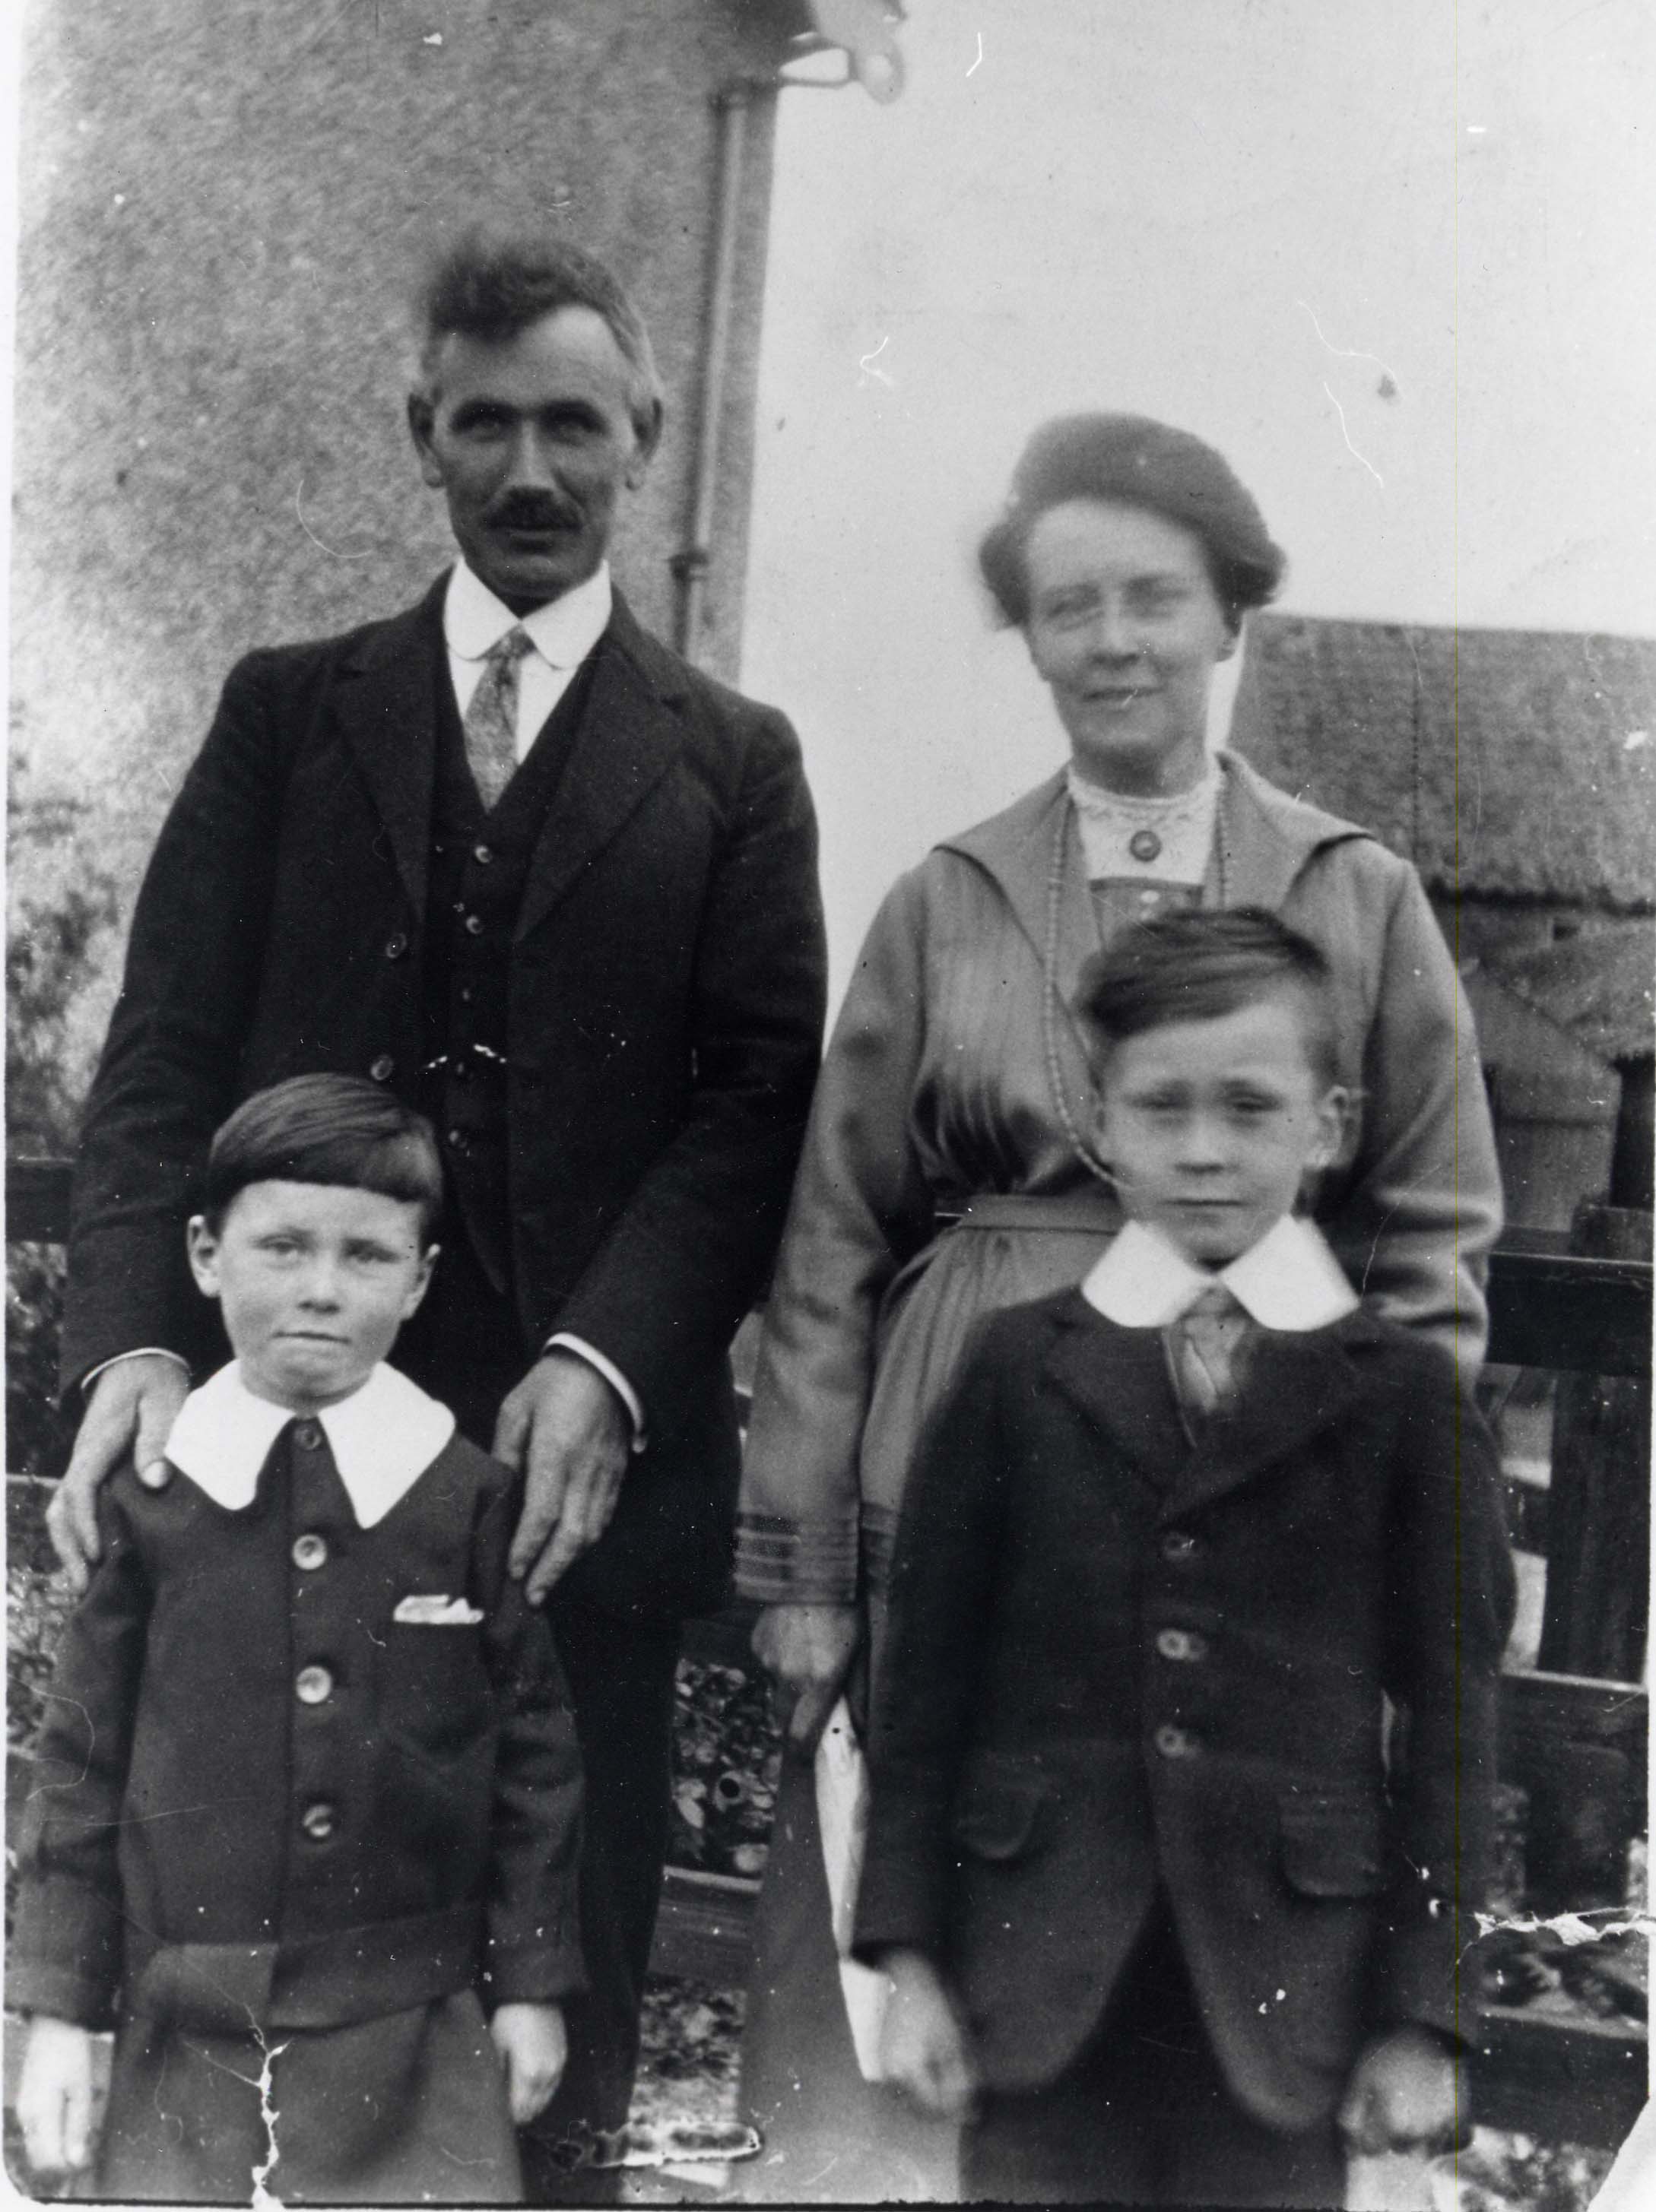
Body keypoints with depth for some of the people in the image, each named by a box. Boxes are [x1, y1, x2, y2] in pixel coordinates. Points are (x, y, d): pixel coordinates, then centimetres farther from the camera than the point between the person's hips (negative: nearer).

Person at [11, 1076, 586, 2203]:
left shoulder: (475, 1495, -5)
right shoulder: (151, 1495, -4)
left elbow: (535, 1747, 2)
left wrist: (533, 1985, 4)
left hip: (417, 2030, 0)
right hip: (188, 2031, 1)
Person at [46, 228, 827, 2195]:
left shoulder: (731, 762, 8)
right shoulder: (285, 714, 10)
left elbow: (757, 1094, -2)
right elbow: (165, 1051, 3)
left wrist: (607, 1363, -17)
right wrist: (136, 1333, -12)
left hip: (585, 1460, 0)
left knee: (558, 2004, 11)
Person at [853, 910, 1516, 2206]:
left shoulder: (1406, 1395, -1)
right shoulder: (1019, 1366, 2)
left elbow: (1452, 1719, 0)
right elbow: (928, 1670, 2)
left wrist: (1425, 2012, -2)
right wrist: (910, 1954, 0)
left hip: (1282, 1989, 0)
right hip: (1041, 1967, 1)